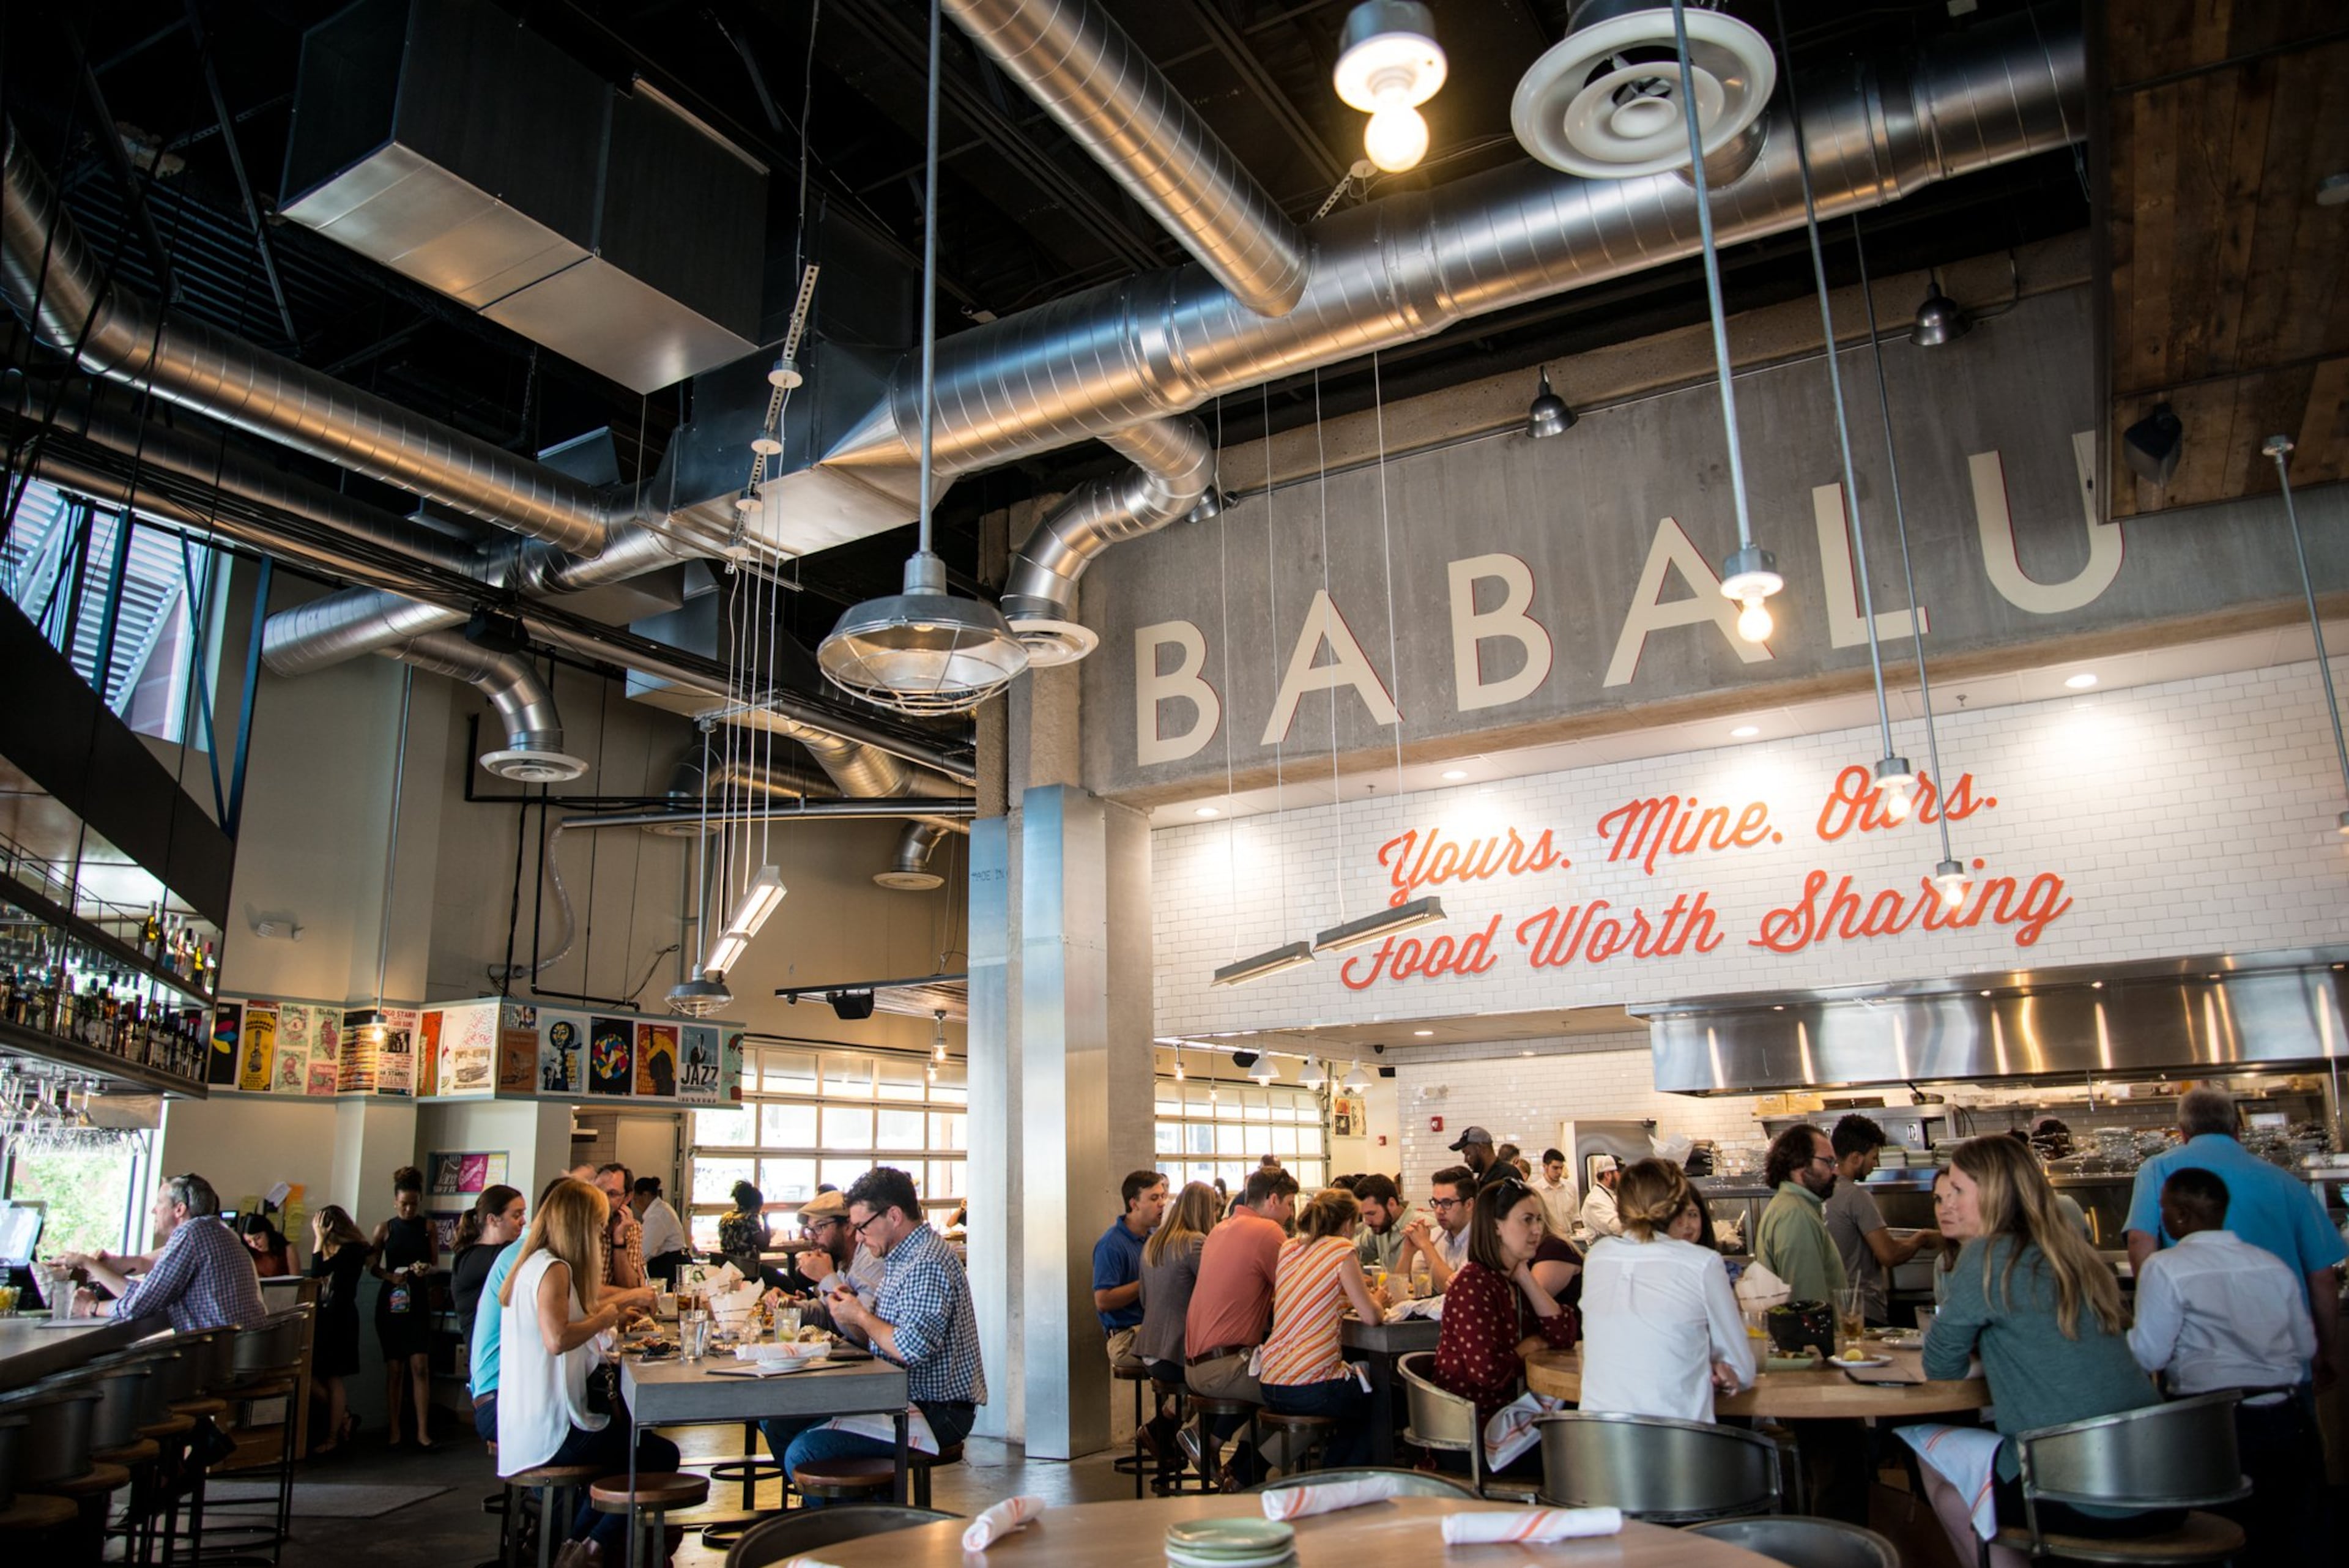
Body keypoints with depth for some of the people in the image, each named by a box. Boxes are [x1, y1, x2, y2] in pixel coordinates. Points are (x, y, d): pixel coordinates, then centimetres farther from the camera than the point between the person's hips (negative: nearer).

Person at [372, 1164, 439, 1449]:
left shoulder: (427, 1227, 2)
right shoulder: (385, 1229, 3)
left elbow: (436, 1263, 5)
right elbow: (373, 1267, 5)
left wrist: (426, 1269, -18)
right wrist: (389, 1275, -15)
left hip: (417, 1301, 0)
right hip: (390, 1302, 1)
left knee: (420, 1366, -7)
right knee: (394, 1368, 5)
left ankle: (423, 1431, -3)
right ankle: (393, 1431, 13)